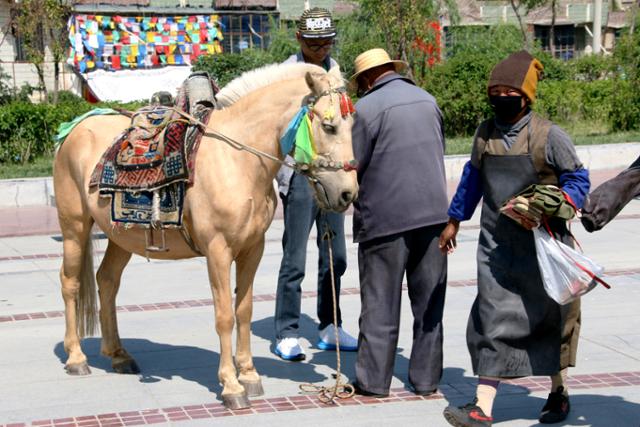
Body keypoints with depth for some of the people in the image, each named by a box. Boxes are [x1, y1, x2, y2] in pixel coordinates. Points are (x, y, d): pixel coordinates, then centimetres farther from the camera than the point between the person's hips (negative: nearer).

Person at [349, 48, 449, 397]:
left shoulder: (367, 108, -10)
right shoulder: (428, 101, 9)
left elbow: (355, 167, -7)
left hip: (385, 217, -5)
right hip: (433, 214, 5)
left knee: (380, 303, 4)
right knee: (428, 301, 11)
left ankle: (374, 379, 10)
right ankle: (426, 377, 16)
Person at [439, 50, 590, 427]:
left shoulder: (549, 136, -9)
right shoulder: (485, 134, 5)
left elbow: (578, 180, -4)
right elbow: (472, 177, 20)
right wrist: (455, 220, 24)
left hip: (544, 244, -3)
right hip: (497, 245, 3)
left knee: (550, 318, 13)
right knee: (493, 321, -5)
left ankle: (558, 393, 34)